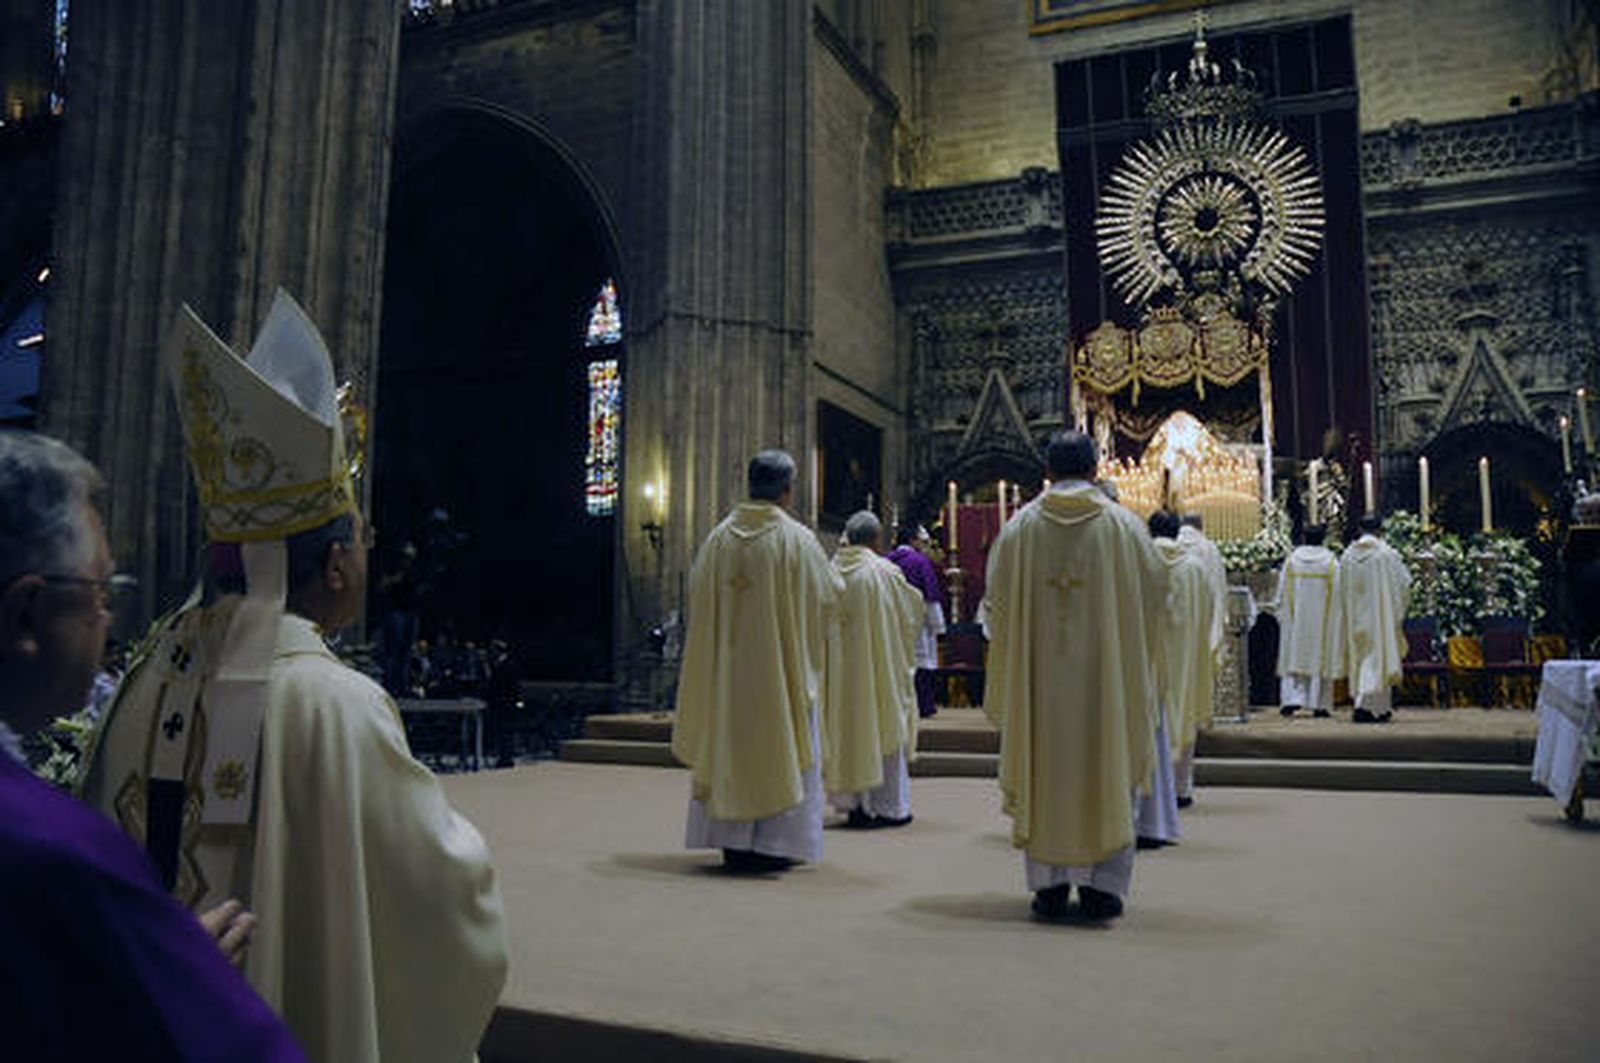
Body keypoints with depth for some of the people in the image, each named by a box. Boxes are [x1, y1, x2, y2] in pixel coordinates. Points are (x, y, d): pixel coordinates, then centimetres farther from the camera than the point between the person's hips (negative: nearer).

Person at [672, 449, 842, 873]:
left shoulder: (719, 536, 0)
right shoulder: (796, 538, -11)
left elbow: (698, 593, 8)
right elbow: (829, 596, -4)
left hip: (728, 663, 4)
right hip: (782, 663, -4)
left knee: (728, 742, 11)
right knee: (782, 742, 6)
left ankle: (734, 841, 16)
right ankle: (775, 843, 7)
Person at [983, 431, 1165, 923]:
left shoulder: (1020, 526, 1)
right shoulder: (1123, 524, -1)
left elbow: (998, 595, 3)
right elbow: (1154, 591, 3)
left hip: (1038, 669, 1)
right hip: (1105, 667, 0)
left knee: (1042, 768, 7)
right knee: (1106, 768, 7)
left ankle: (1049, 886, 10)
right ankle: (1101, 885, 8)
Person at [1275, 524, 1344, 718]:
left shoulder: (1292, 559, 1)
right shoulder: (1331, 561, -2)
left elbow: (1282, 592, 3)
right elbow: (1339, 592, -4)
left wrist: (1281, 615, 10)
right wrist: (1337, 619, 4)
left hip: (1296, 618, 1)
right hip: (1322, 620, -1)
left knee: (1293, 657, 6)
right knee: (1321, 657, 5)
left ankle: (1292, 699, -7)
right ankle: (1320, 704, 5)